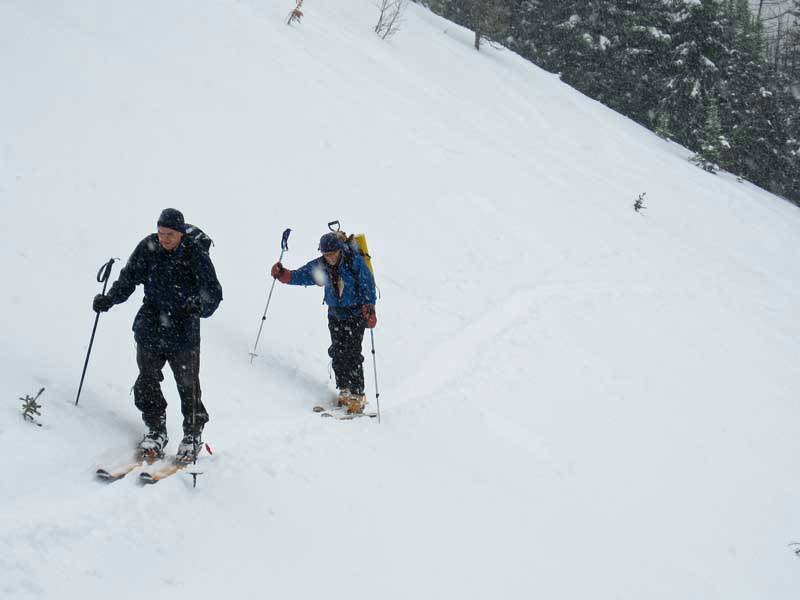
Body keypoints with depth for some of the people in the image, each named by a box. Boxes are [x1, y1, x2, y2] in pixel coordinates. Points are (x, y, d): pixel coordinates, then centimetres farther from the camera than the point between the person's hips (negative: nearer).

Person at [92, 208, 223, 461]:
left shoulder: (196, 255, -12)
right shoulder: (148, 247, -3)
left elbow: (214, 293, -12)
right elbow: (128, 278, 7)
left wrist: (199, 306, -33)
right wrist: (110, 299, -8)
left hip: (183, 329, -3)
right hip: (150, 326, 3)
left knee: (188, 385, 2)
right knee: (147, 382, 3)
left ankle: (193, 433, 19)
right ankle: (156, 431, 19)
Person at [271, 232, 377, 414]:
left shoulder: (355, 261, -16)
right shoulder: (320, 266, -2)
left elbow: (368, 285, -15)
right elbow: (300, 276, 2)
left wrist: (370, 309, -23)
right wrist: (282, 274, -16)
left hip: (356, 313, -5)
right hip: (335, 314, 5)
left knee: (352, 354, -10)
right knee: (337, 353, 6)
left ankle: (357, 396, -5)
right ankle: (344, 392, 20)